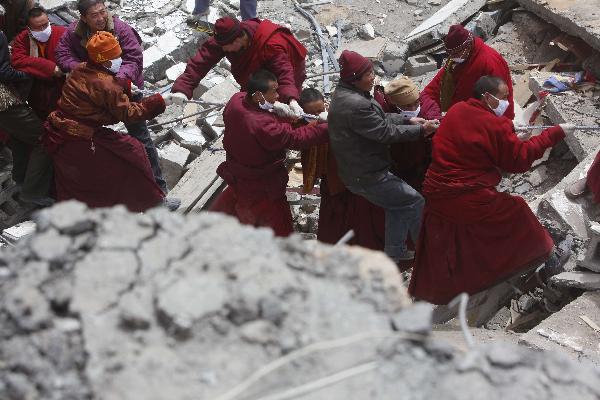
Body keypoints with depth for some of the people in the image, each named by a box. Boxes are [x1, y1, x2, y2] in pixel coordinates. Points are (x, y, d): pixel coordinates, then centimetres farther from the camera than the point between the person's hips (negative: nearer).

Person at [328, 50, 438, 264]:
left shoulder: (344, 94, 6)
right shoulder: (355, 105, -28)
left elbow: (381, 118, 12)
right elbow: (386, 132, -22)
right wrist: (420, 130, -12)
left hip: (356, 171, 10)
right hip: (368, 177, -10)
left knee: (398, 204, 23)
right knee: (415, 202, 2)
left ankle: (394, 252, 30)